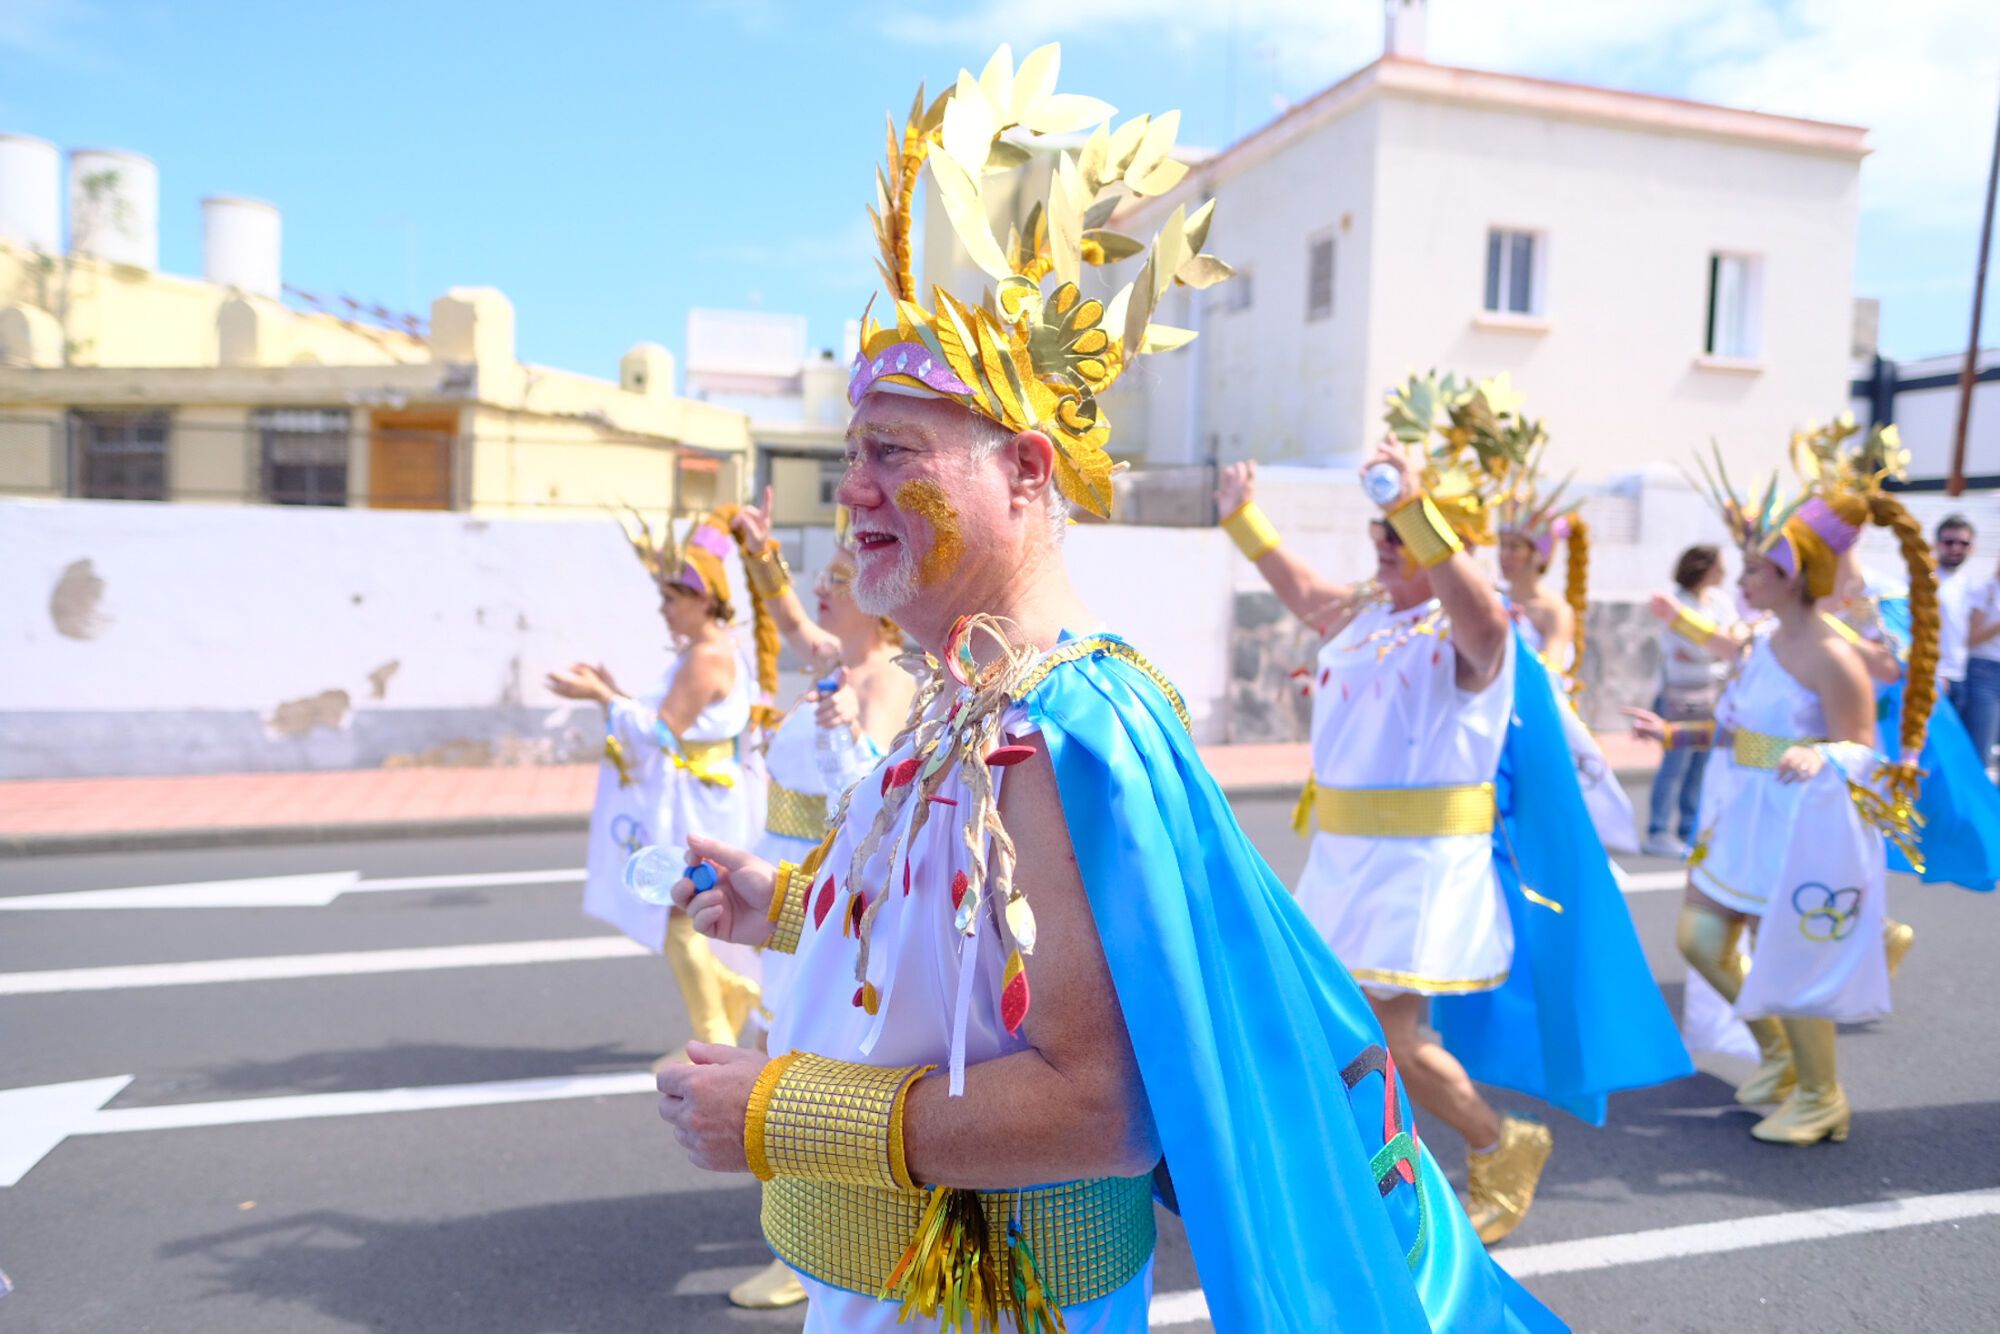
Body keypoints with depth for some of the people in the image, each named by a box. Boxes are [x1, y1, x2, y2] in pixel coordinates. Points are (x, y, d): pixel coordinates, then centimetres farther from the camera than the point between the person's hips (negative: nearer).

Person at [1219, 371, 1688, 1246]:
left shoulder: (1472, 631, -13)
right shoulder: (1363, 611, 9)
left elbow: (1479, 608, -38)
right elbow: (1302, 593, 29)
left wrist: (1416, 507, -48)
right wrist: (1242, 516, 31)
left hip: (1427, 861, -8)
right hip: (1345, 854, 8)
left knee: (1390, 1038, -5)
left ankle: (1504, 1149, 24)